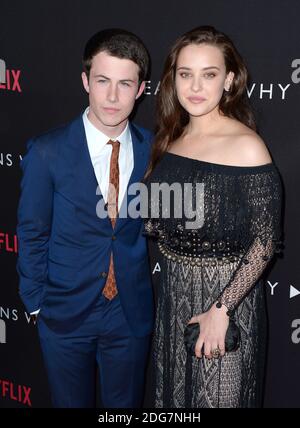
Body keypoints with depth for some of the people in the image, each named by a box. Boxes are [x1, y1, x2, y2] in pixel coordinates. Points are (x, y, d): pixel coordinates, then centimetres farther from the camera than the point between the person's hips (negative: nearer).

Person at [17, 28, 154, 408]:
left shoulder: (154, 150, -6)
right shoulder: (47, 153, -13)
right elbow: (31, 234, -6)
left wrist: (151, 291, 2)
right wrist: (37, 304, -2)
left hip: (132, 313, 2)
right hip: (66, 314, -2)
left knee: (125, 405, 20)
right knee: (71, 403, 18)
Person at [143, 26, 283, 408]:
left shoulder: (247, 146, -17)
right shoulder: (170, 138, 2)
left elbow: (265, 241, -16)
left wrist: (220, 309, -19)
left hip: (226, 292, -5)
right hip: (171, 293, 6)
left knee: (218, 396, 11)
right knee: (173, 392, 20)